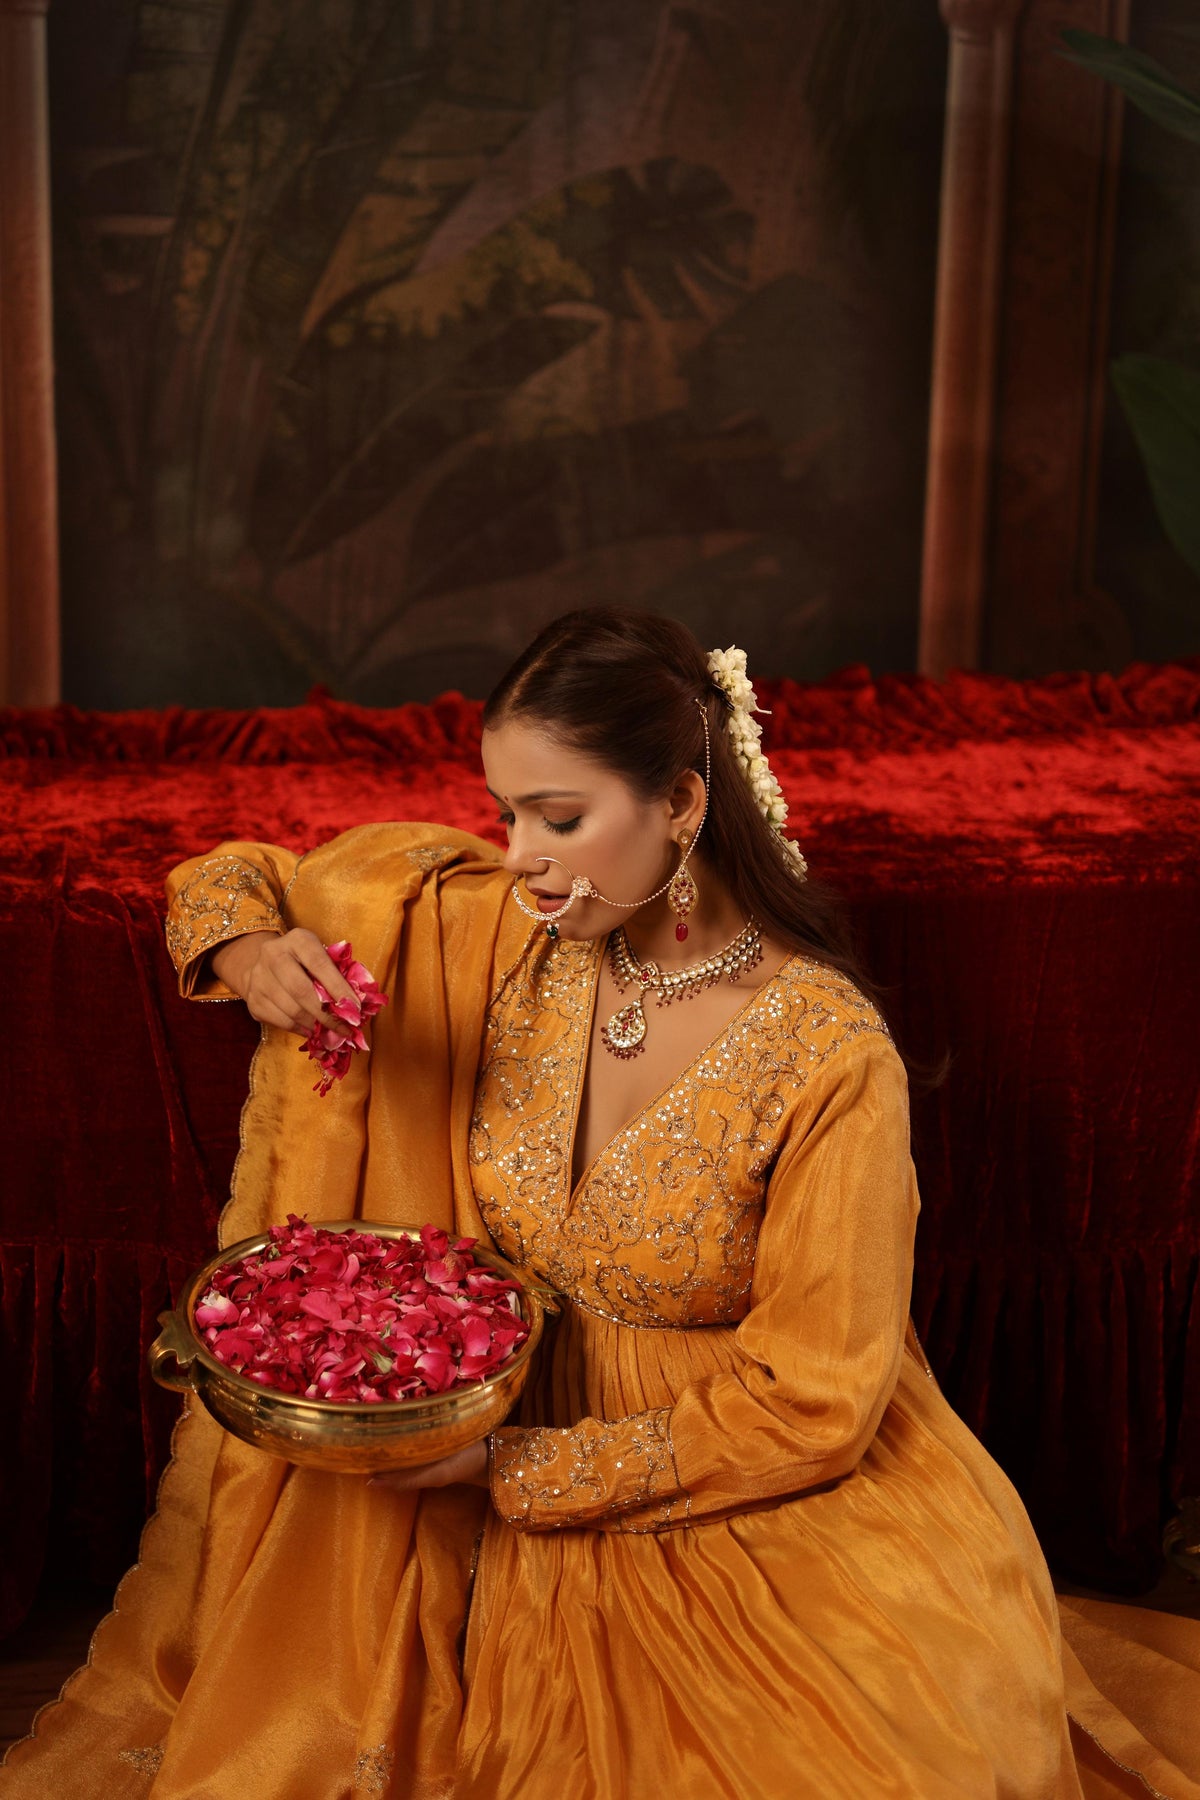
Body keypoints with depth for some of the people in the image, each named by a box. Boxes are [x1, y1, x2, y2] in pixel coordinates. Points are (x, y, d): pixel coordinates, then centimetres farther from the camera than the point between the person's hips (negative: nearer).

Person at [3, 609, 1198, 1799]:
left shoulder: (834, 1057, -19)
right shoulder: (505, 929, -6)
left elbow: (810, 1402, -14)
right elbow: (238, 882, 6)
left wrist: (515, 1470, -17)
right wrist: (250, 955, -18)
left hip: (737, 1500, -2)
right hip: (519, 1464, 3)